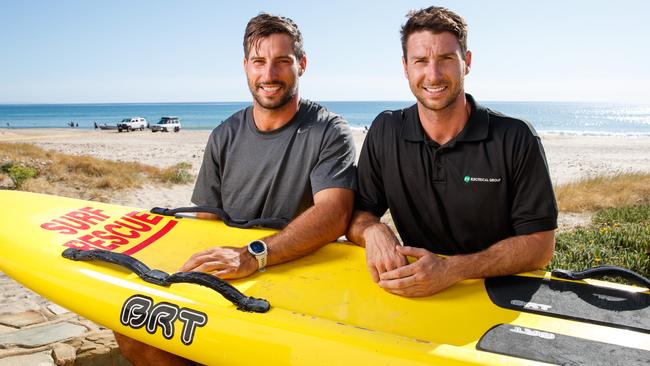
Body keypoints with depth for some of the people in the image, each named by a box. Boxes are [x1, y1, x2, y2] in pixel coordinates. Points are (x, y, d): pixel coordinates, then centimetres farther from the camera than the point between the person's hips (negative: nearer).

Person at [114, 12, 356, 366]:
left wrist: (253, 255, -34)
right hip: (225, 283, 4)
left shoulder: (329, 133, -6)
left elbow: (334, 214, -21)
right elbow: (205, 220, 11)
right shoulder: (224, 138, 8)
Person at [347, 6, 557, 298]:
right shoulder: (385, 132, -1)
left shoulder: (516, 139, -9)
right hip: (416, 296, 2)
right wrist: (373, 231, -20)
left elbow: (540, 244, -10)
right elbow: (357, 214, 4)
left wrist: (453, 269, -25)